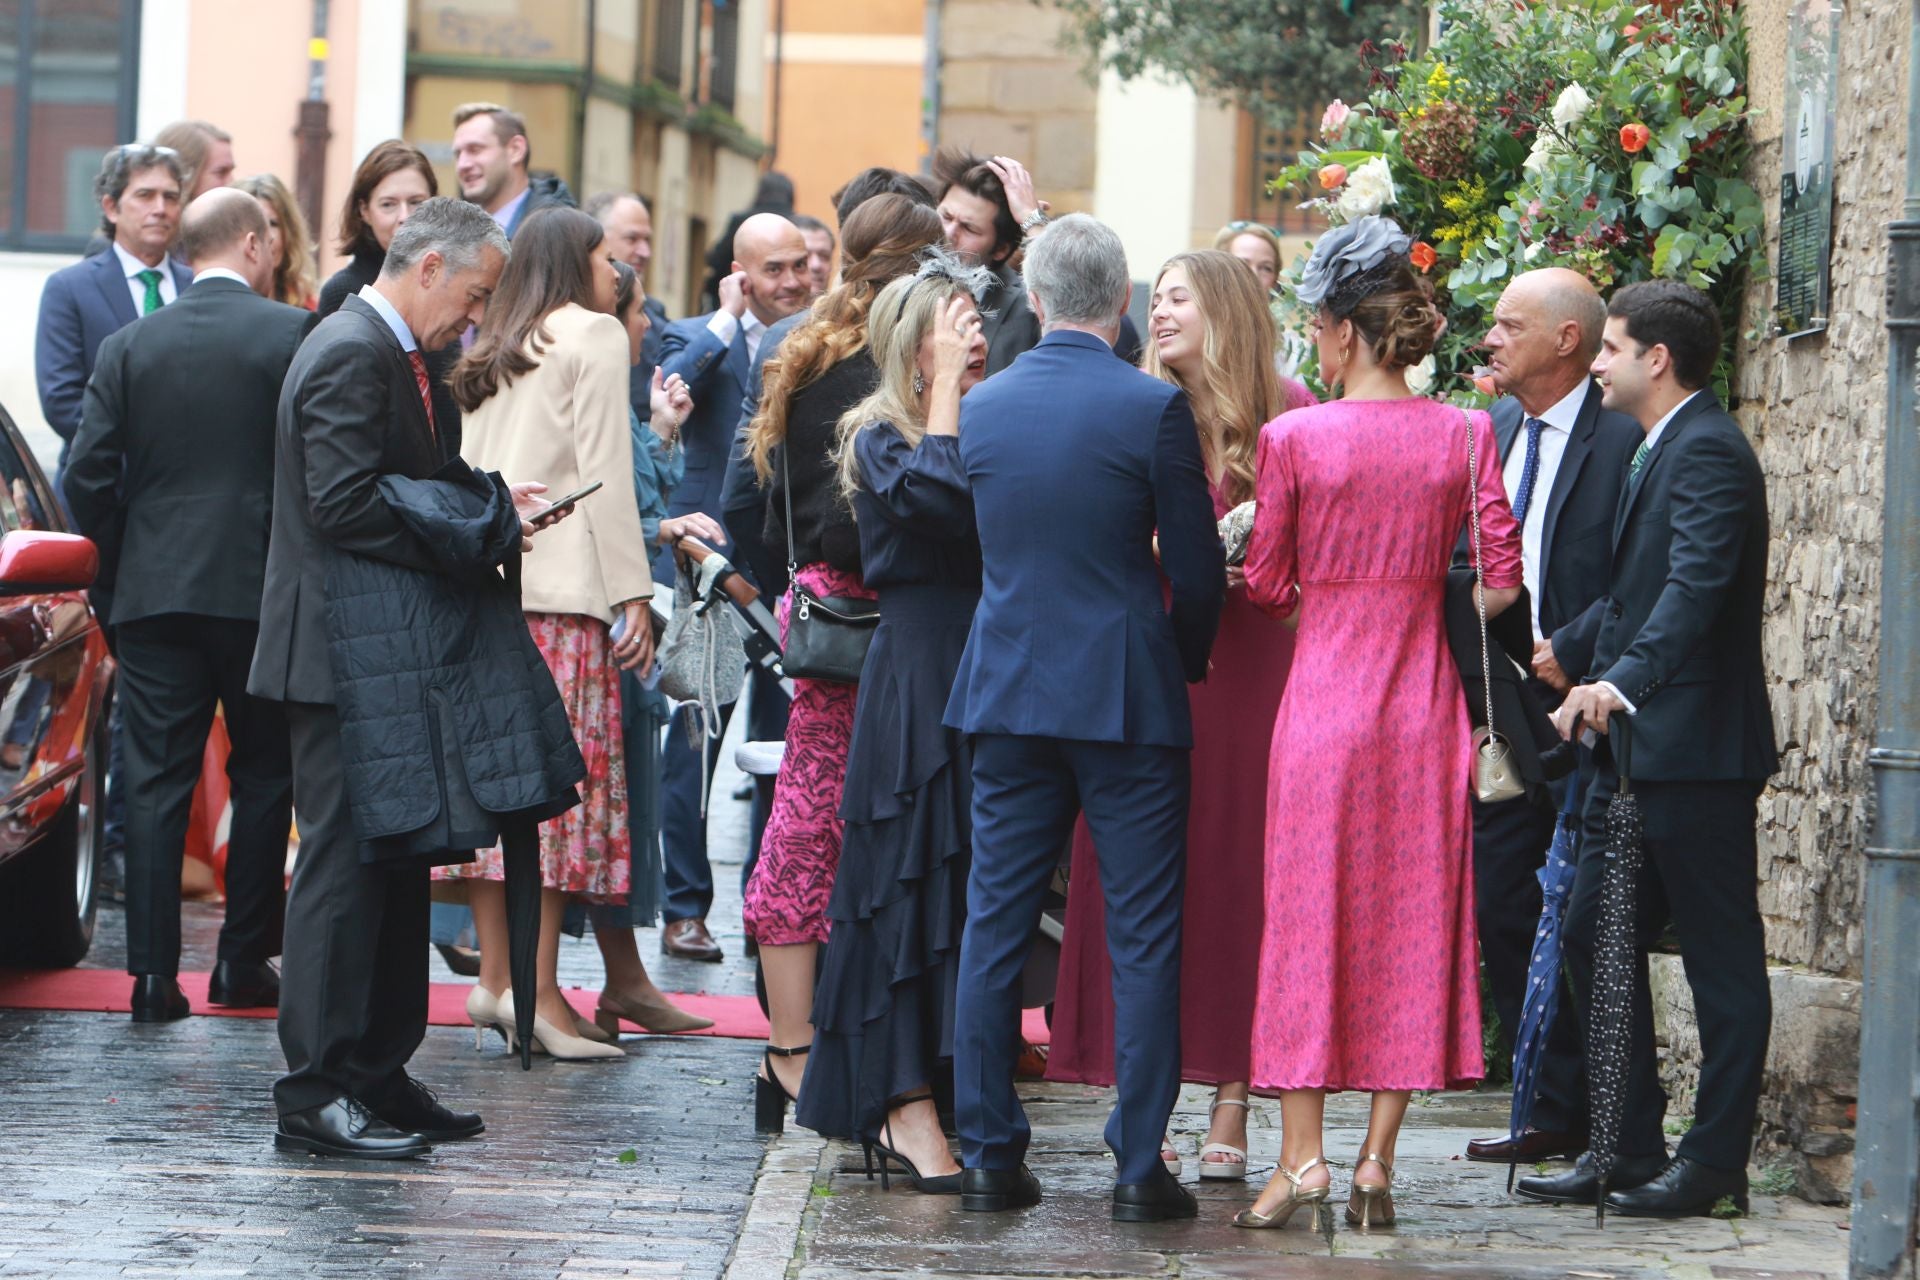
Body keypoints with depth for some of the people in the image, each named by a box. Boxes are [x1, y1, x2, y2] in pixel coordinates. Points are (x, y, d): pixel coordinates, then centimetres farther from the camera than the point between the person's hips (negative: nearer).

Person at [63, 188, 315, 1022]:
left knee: (155, 780, 3)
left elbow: (87, 477, 0)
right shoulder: (293, 334, -5)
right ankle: (243, 962, 12)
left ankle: (153, 972, -2)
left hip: (153, 589, 2)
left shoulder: (129, 347, 4)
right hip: (263, 591, -2)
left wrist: (127, 562, 15)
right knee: (265, 774, 10)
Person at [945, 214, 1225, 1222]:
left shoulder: (980, 406, 2)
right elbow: (1197, 569, -8)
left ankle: (988, 1156, 10)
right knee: (1143, 937, 2)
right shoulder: (1153, 408, -11)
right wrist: (1186, 659, 12)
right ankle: (1139, 1166, 1)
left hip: (1006, 690, 4)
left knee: (994, 930, 8)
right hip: (1127, 699, -4)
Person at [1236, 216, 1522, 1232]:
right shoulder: (1464, 436, -2)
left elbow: (1267, 586, -2)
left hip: (1322, 693, -2)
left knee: (1307, 917, 5)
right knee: (1412, 918, 8)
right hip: (1423, 698, 2)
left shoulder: (1294, 437, -7)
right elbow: (1503, 581, -3)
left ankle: (1301, 1156, 1)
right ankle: (1377, 1162, 7)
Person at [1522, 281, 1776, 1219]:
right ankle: (1630, 1147, 17)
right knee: (1593, 935, 11)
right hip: (1637, 750, 11)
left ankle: (1715, 1160, 4)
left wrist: (1624, 681, -38)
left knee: (1721, 960, -1)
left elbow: (1697, 583, -28)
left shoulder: (1708, 451, -14)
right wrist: (1592, 679, 14)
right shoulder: (1659, 450, 19)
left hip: (1695, 748, -11)